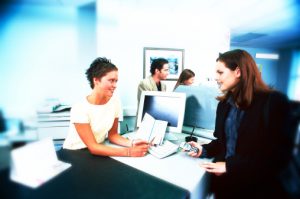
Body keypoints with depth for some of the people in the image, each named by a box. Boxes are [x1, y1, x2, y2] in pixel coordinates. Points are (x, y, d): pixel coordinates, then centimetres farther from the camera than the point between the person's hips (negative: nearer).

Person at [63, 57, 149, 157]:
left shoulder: (115, 102, -9)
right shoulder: (80, 108, -23)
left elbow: (112, 134, 0)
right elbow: (93, 147, -23)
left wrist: (131, 143, -19)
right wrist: (129, 152, -31)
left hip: (97, 150, 5)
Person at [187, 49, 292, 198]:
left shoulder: (273, 102, -11)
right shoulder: (224, 104, 8)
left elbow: (278, 155, -14)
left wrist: (230, 166, -18)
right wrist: (204, 150, -4)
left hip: (255, 185, -4)